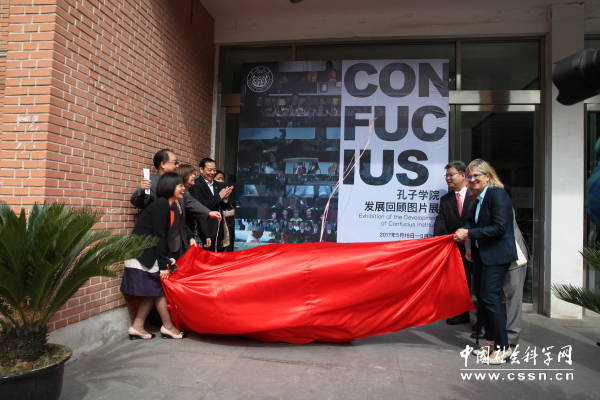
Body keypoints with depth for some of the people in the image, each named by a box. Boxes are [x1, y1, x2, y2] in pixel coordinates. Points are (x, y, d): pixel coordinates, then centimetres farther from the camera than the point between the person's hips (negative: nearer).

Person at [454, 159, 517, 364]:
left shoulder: (497, 195, -14)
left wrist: (469, 233, -19)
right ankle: (491, 341, 25)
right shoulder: (479, 198, 12)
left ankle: (503, 347, 1)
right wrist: (471, 245, 3)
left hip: (497, 255, -9)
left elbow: (499, 227, -21)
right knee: (484, 298, 13)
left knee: (491, 298, -10)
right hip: (482, 254, 9)